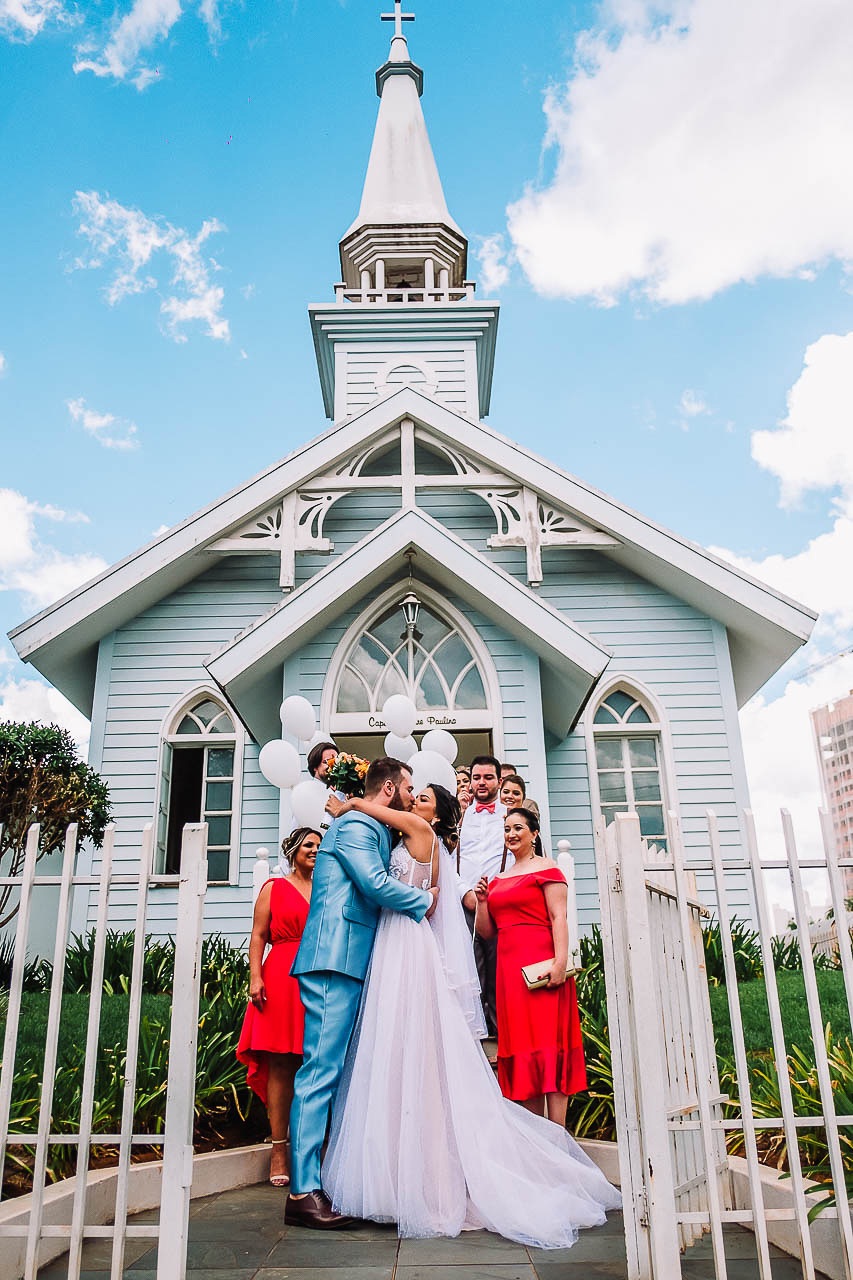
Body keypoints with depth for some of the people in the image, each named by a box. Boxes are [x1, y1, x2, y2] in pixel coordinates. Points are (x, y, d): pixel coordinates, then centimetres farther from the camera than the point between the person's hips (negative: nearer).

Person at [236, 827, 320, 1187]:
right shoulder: (274, 888, 9)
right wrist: (255, 977, -10)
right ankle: (278, 1151, 2)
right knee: (281, 1064, -4)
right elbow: (258, 936, 2)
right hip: (282, 978, -3)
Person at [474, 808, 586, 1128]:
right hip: (508, 966, 6)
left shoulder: (546, 869, 2)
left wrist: (561, 961, -20)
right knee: (522, 1045, 5)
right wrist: (482, 900, 3)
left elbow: (558, 918, -9)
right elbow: (486, 931, 19)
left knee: (549, 1041, -7)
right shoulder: (497, 879, 20)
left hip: (541, 964, -6)